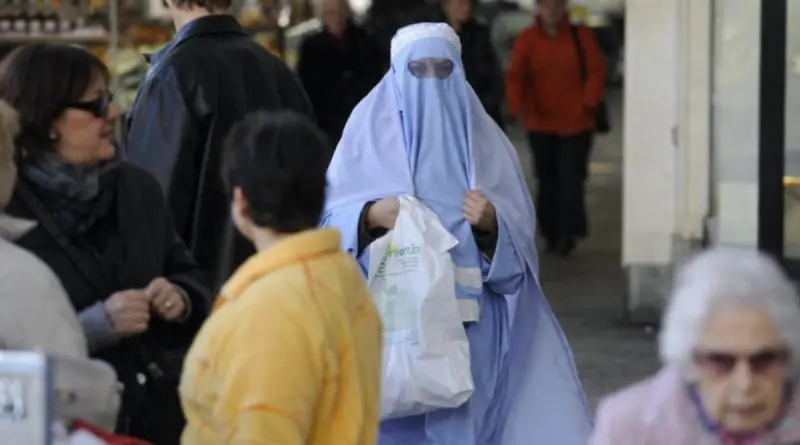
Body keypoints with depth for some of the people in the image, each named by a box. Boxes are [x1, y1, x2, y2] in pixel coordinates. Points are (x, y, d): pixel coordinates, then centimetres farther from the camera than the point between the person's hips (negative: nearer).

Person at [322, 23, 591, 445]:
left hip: (469, 312, 2)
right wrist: (370, 215, -18)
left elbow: (519, 224, 6)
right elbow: (332, 217, 1)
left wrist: (491, 223, -15)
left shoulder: (480, 132, 10)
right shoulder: (370, 126, 4)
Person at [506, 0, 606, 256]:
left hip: (576, 123, -1)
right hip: (541, 123, 1)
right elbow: (515, 76, -8)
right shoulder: (527, 39, 0)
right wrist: (515, 106, -25)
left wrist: (588, 103, -18)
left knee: (570, 178, -10)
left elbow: (596, 72, -2)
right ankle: (552, 234, 18)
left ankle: (568, 232, -7)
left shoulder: (581, 36, 1)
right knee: (547, 180, 8)